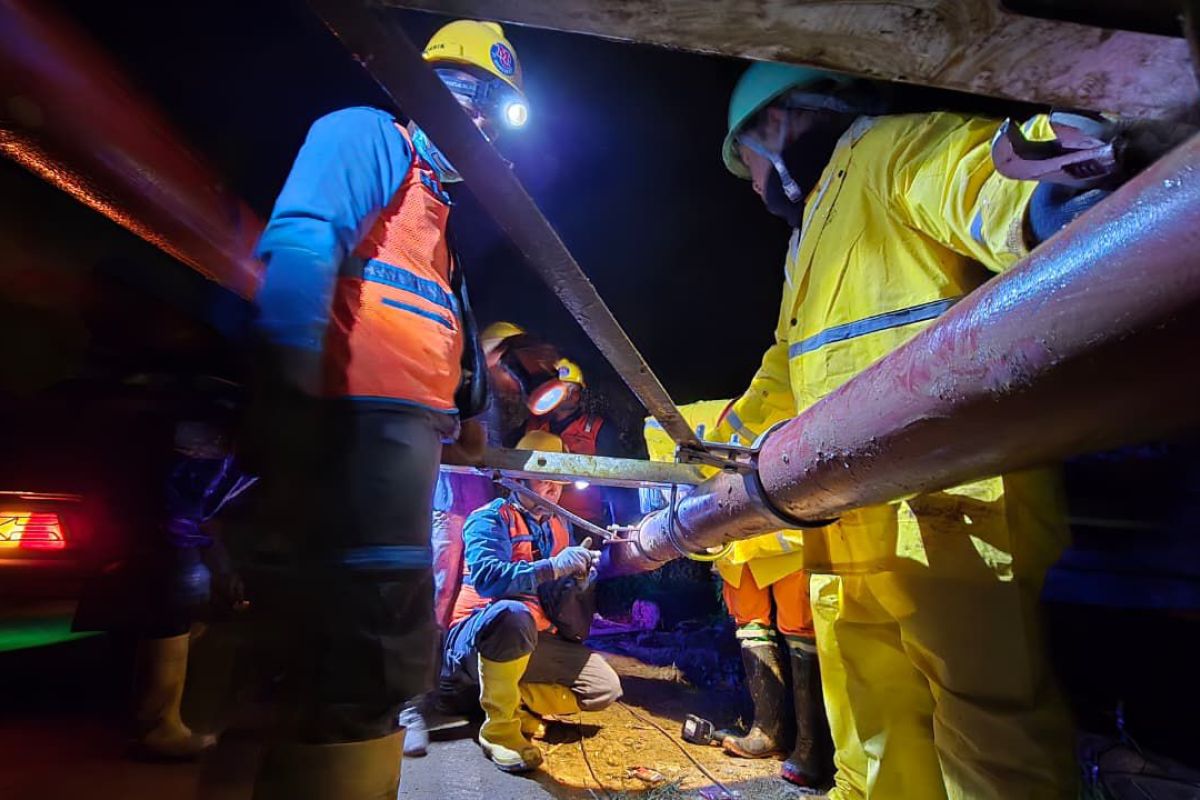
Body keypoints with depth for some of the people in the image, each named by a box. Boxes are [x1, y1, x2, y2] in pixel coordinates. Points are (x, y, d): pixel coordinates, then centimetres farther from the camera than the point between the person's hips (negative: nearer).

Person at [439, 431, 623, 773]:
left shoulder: (560, 526, 9)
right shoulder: (490, 518, -11)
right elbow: (484, 577, -30)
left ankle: (512, 700, 4)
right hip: (475, 638, -6)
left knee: (606, 688, -6)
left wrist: (576, 579, -13)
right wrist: (552, 567, -36)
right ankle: (499, 728, -19)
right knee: (514, 613, -41)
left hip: (534, 640, 6)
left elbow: (553, 595, 10)